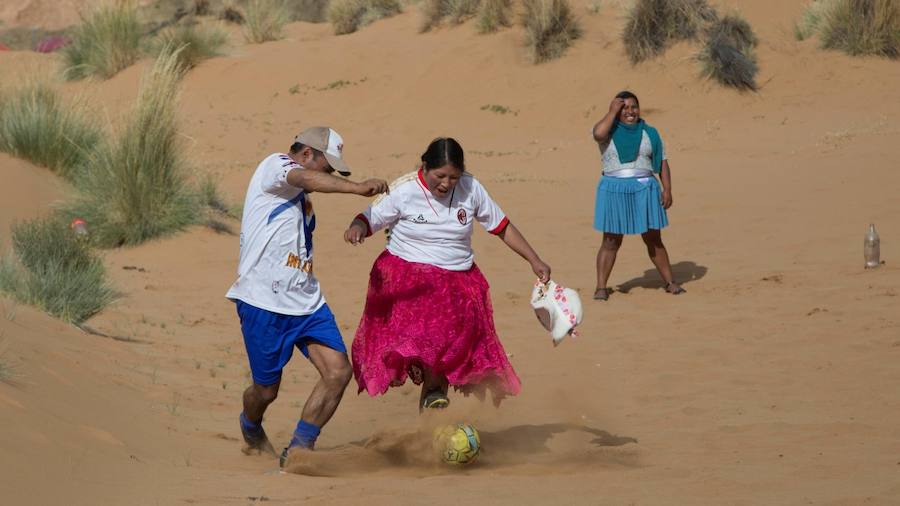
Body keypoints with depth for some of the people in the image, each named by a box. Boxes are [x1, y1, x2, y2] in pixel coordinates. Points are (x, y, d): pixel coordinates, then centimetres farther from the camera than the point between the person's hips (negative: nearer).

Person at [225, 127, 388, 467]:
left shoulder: (302, 197, 21)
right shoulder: (274, 166, -7)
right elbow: (308, 179, -29)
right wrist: (358, 189, -43)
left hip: (305, 301, 8)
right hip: (264, 301, -8)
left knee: (338, 371, -9)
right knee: (267, 389, 4)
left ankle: (297, 450, 2)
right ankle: (251, 429, 39)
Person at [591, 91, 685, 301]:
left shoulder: (649, 133, 9)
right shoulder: (609, 131, 2)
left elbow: (662, 162, 9)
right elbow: (598, 133, -23)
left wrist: (667, 189, -2)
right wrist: (612, 112, -12)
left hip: (644, 190, 2)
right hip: (614, 191, -2)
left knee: (654, 240, 8)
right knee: (611, 242, -1)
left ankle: (670, 282, 17)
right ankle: (601, 287, 2)